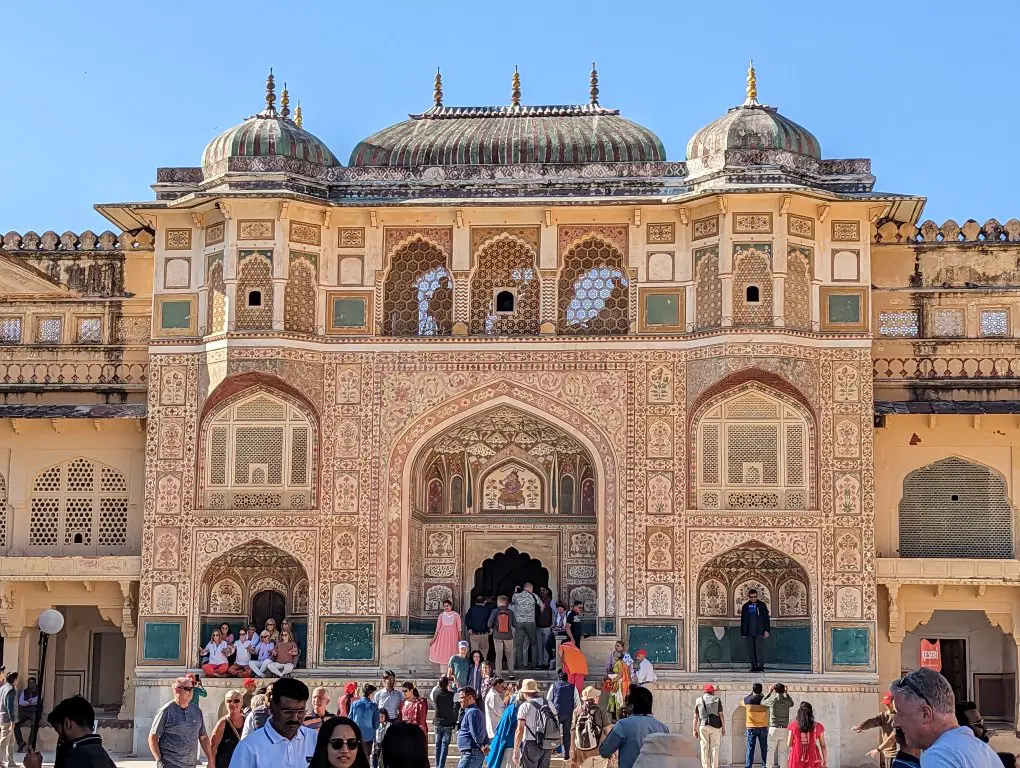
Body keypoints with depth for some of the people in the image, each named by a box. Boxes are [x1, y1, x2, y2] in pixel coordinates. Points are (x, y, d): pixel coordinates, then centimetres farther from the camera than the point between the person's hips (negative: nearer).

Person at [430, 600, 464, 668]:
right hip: (443, 637, 2)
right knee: (443, 655, -1)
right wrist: (434, 638, 4)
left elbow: (459, 627, 2)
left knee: (451, 653, -4)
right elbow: (438, 628, 8)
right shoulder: (441, 615, 6)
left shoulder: (456, 615, 1)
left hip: (453, 637, -1)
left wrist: (459, 638, 0)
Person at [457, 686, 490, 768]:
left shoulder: (471, 712, -13)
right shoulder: (477, 711, 19)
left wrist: (481, 747, -9)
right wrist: (486, 745, 9)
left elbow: (475, 733, -19)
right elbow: (484, 733, 21)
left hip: (471, 754, -10)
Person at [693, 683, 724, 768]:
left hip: (703, 726, 1)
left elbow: (696, 717, 5)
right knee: (714, 748, 3)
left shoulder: (698, 700, 8)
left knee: (704, 748, 4)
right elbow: (721, 715, -1)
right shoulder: (717, 700, 3)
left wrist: (695, 730, 8)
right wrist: (724, 728, 4)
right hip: (715, 726, -1)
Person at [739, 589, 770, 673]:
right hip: (749, 633, 3)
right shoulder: (745, 606, 12)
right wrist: (743, 633, 10)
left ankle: (761, 665, -14)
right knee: (751, 650, 3)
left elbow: (766, 618, 3)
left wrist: (766, 630, -7)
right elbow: (743, 620, 15)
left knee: (760, 649, -12)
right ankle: (754, 665, 8)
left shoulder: (762, 605, 5)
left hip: (759, 632, -3)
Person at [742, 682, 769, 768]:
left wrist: (752, 693, 19)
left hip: (751, 728, 0)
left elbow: (742, 703, 16)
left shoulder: (747, 700, -6)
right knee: (764, 748, 8)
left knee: (750, 749, 3)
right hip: (763, 727, 0)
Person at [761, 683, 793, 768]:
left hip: (773, 728, -2)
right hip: (784, 729, 2)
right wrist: (786, 693, 26)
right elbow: (792, 704, 24)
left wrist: (769, 692, 17)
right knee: (783, 751, 7)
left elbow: (762, 703, 13)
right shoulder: (787, 700, 0)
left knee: (771, 750, 4)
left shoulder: (772, 700, -7)